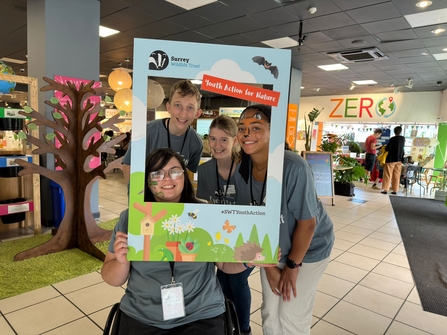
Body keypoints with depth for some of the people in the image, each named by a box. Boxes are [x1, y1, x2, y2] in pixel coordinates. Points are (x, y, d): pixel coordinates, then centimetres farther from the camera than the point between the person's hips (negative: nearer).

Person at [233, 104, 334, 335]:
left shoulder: (293, 167, -32)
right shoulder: (241, 171, -15)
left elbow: (307, 222, -23)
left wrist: (292, 265, -11)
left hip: (308, 249, -4)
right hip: (272, 250, 4)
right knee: (270, 317, 14)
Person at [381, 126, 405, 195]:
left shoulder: (393, 139, -16)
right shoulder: (403, 138, 2)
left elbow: (387, 148, -15)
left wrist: (385, 148, 6)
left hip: (391, 159, -5)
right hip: (399, 159, 5)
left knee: (387, 175, 1)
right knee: (396, 175, 9)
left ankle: (385, 189, 0)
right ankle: (395, 190, 12)